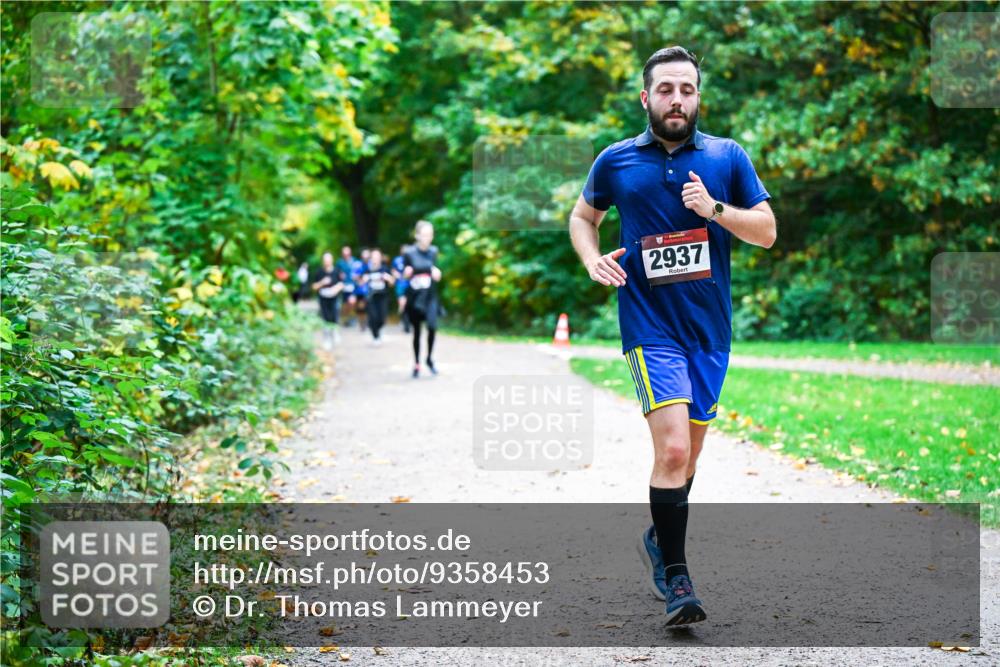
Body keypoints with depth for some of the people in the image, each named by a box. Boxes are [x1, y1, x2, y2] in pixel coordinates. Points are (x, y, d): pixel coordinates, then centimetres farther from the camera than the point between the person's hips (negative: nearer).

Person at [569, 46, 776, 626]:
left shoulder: (728, 156, 4)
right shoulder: (616, 161, 3)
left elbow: (767, 232, 5)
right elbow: (583, 216, 19)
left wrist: (715, 209, -12)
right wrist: (593, 259, -1)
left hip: (710, 327, 3)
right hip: (649, 324, -3)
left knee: (687, 454, 13)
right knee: (672, 450, -17)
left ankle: (660, 537, 37)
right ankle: (674, 573, -7)